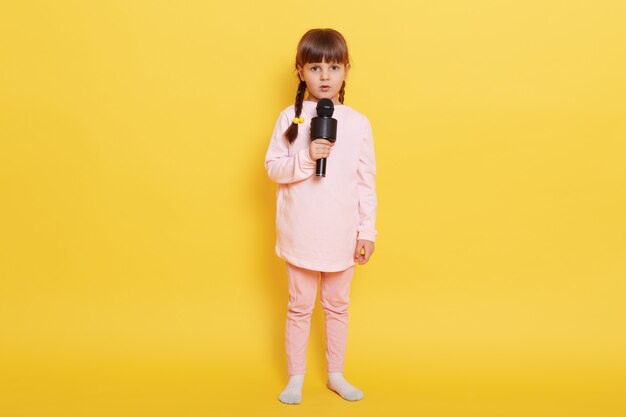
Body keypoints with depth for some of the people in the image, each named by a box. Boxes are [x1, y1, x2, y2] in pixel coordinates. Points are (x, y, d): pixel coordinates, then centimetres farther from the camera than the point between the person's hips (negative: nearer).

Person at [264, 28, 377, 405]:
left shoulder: (358, 123, -3)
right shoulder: (290, 118, -4)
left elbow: (367, 182, 0)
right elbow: (273, 168, -5)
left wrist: (367, 231, -1)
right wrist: (306, 158, -22)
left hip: (342, 235, 1)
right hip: (301, 234, -1)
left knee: (338, 306, 16)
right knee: (300, 306, 11)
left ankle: (336, 375, 33)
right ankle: (296, 378, 27)